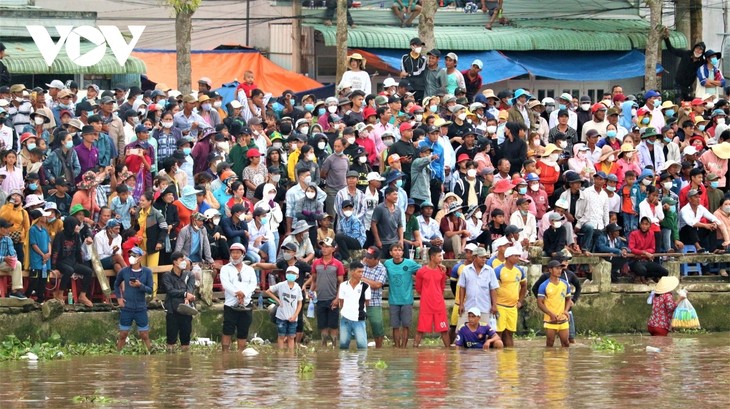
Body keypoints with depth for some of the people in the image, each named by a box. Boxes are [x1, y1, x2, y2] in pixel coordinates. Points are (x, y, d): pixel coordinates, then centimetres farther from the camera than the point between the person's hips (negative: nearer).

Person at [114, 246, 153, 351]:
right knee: (122, 335, 6)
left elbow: (150, 290, -7)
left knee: (145, 336, 3)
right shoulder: (124, 271, -1)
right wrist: (119, 298, 3)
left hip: (141, 308, -1)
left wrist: (140, 285, -25)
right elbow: (116, 284, 15)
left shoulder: (147, 272, -4)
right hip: (126, 308, 1)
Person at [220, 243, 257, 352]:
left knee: (243, 334, 4)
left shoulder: (249, 270, 16)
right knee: (227, 332, -11)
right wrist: (236, 293, -22)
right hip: (230, 306, -2)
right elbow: (226, 283, -8)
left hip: (246, 306, 2)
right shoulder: (226, 269, 9)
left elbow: (253, 284, 2)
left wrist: (243, 293, -17)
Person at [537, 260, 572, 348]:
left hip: (563, 320, 3)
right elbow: (540, 303, -7)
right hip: (550, 320, -3)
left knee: (565, 342, 3)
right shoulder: (544, 286, -6)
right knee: (550, 343, 2)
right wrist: (551, 314, -17)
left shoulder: (565, 284, 7)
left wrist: (566, 310, -3)